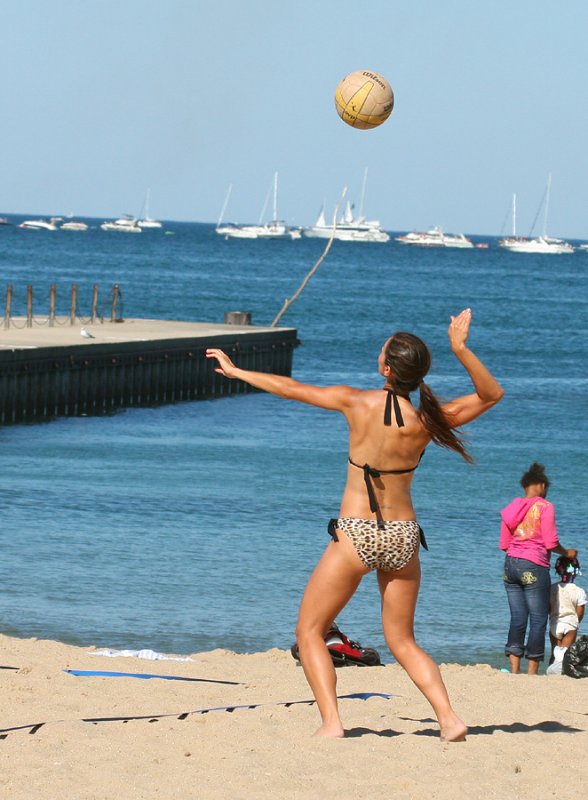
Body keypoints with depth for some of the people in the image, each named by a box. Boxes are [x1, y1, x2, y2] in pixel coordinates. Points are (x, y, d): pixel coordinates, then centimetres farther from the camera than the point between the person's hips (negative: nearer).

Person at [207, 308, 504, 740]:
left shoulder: (358, 403, -10)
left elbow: (291, 388, 2)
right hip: (403, 537, 3)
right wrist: (462, 349, -10)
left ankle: (331, 721, -7)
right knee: (402, 640, 16)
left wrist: (235, 370, 17)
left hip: (356, 535, -3)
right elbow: (491, 394, 5)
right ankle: (449, 717, -1)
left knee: (309, 631, 9)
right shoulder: (427, 421, -7)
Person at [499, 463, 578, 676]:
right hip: (534, 568, -6)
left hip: (511, 564, 6)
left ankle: (514, 670, 4)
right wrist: (567, 553, 8)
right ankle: (532, 671, -1)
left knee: (517, 619, 8)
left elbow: (503, 545, 11)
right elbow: (551, 543, -10)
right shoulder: (544, 507, -6)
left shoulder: (512, 508, 11)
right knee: (538, 620, 1)